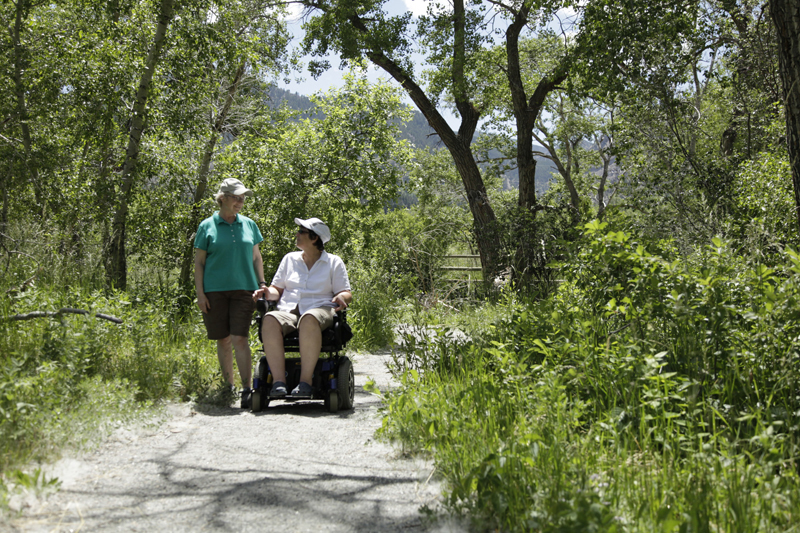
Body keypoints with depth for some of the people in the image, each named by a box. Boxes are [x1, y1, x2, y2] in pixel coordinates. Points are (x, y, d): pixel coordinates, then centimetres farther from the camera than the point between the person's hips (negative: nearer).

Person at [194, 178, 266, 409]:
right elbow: (198, 262, 3)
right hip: (215, 290, 0)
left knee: (240, 339, -10)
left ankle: (246, 390, -12)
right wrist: (200, 293, -4)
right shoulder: (207, 227, 3)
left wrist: (262, 283, 9)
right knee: (223, 340, 7)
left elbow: (256, 257, 17)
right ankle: (229, 385, 20)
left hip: (243, 289, 1)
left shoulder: (248, 225, 11)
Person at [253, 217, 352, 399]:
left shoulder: (334, 262, 15)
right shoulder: (289, 259, 24)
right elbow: (277, 290, 23)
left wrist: (341, 297, -15)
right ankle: (278, 382, -40)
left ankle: (305, 382, -41)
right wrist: (267, 292, 0)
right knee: (270, 320, -34)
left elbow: (347, 294, 9)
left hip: (319, 309, -3)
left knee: (309, 320, -42)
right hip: (288, 311, 3)